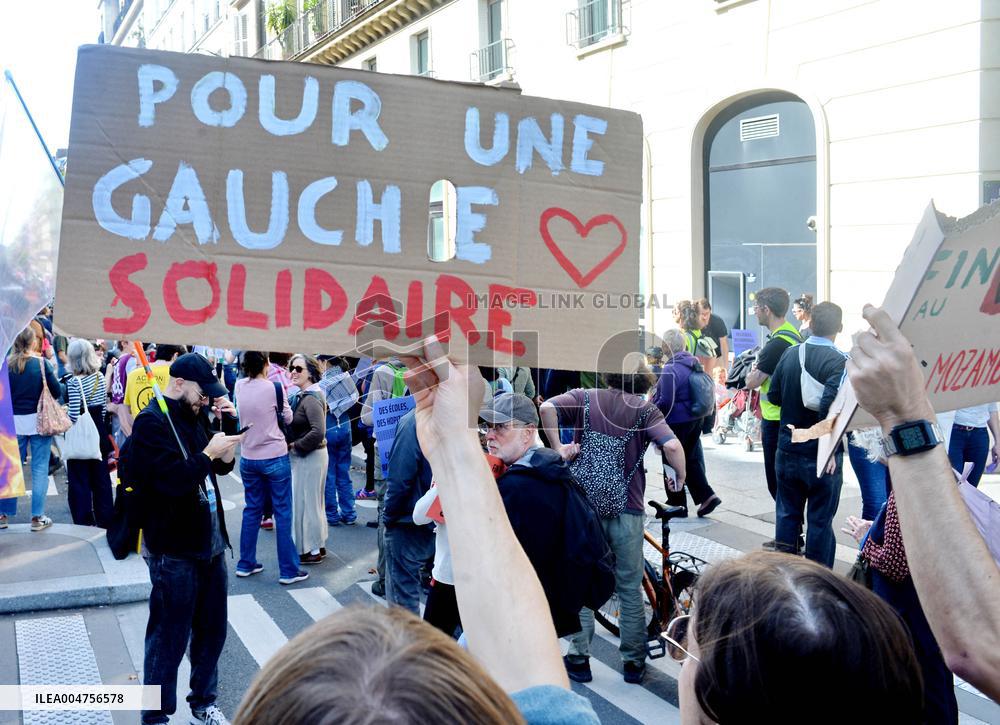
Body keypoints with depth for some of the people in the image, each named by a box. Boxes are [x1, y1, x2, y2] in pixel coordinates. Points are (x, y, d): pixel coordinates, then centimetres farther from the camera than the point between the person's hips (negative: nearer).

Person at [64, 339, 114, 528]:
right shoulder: (100, 376, 1)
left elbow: (73, 415, -20)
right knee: (101, 476, 13)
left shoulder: (74, 382, -17)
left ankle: (84, 521, 9)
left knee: (79, 479, 4)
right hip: (99, 431, 6)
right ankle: (105, 518, 20)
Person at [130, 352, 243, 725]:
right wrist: (209, 452, -17)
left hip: (211, 543, 8)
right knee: (169, 638, 3)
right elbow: (174, 479, -26)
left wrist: (228, 427, 2)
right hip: (174, 551, -8)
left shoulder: (194, 415, 11)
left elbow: (223, 467, 16)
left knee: (212, 630, 17)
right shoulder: (151, 422, -14)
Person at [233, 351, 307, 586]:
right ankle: (288, 570, 7)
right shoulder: (274, 387, -15)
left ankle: (245, 564, 24)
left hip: (248, 459, 5)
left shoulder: (239, 386, -2)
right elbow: (287, 419, -2)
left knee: (251, 510, 17)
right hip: (275, 458, -5)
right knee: (283, 513, 2)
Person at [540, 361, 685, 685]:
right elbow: (671, 445, -15)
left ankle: (579, 658, 18)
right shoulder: (645, 409, 0)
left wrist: (558, 447, -9)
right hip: (627, 512, 0)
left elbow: (547, 407, -17)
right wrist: (680, 480, 1)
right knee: (631, 589, 14)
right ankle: (633, 661, 21)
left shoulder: (583, 398, 2)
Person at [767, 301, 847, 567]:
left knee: (787, 513, 17)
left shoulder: (790, 353, 0)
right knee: (820, 520, 7)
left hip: (787, 449, 5)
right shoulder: (838, 360, -17)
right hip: (820, 456, -5)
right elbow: (829, 405, -29)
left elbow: (774, 396, 6)